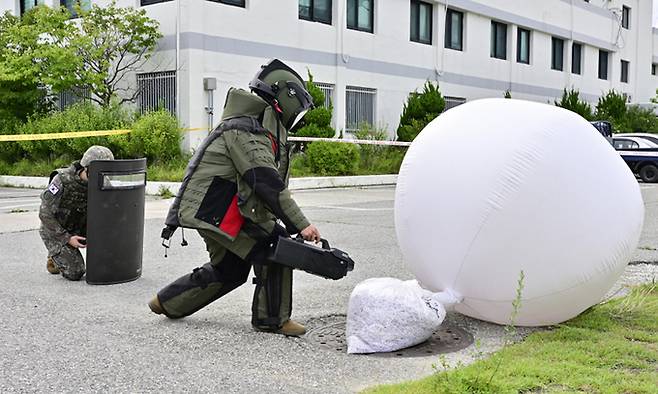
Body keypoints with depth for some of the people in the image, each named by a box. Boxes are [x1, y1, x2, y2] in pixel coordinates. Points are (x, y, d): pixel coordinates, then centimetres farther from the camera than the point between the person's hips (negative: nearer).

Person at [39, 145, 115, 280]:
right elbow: (45, 214, -21)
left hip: (79, 229, 4)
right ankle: (54, 256, 12)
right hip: (55, 231, -4)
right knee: (75, 273, -17)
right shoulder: (62, 180, -27)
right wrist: (67, 238, -24)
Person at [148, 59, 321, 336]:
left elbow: (274, 185, 13)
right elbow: (266, 183, -27)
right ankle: (272, 319, -1)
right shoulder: (246, 130, -19)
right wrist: (301, 225, -26)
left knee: (230, 269, 20)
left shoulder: (267, 131, 14)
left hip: (211, 208, 10)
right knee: (273, 247, -12)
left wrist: (271, 227, 5)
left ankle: (167, 303, 33)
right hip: (212, 209, -10)